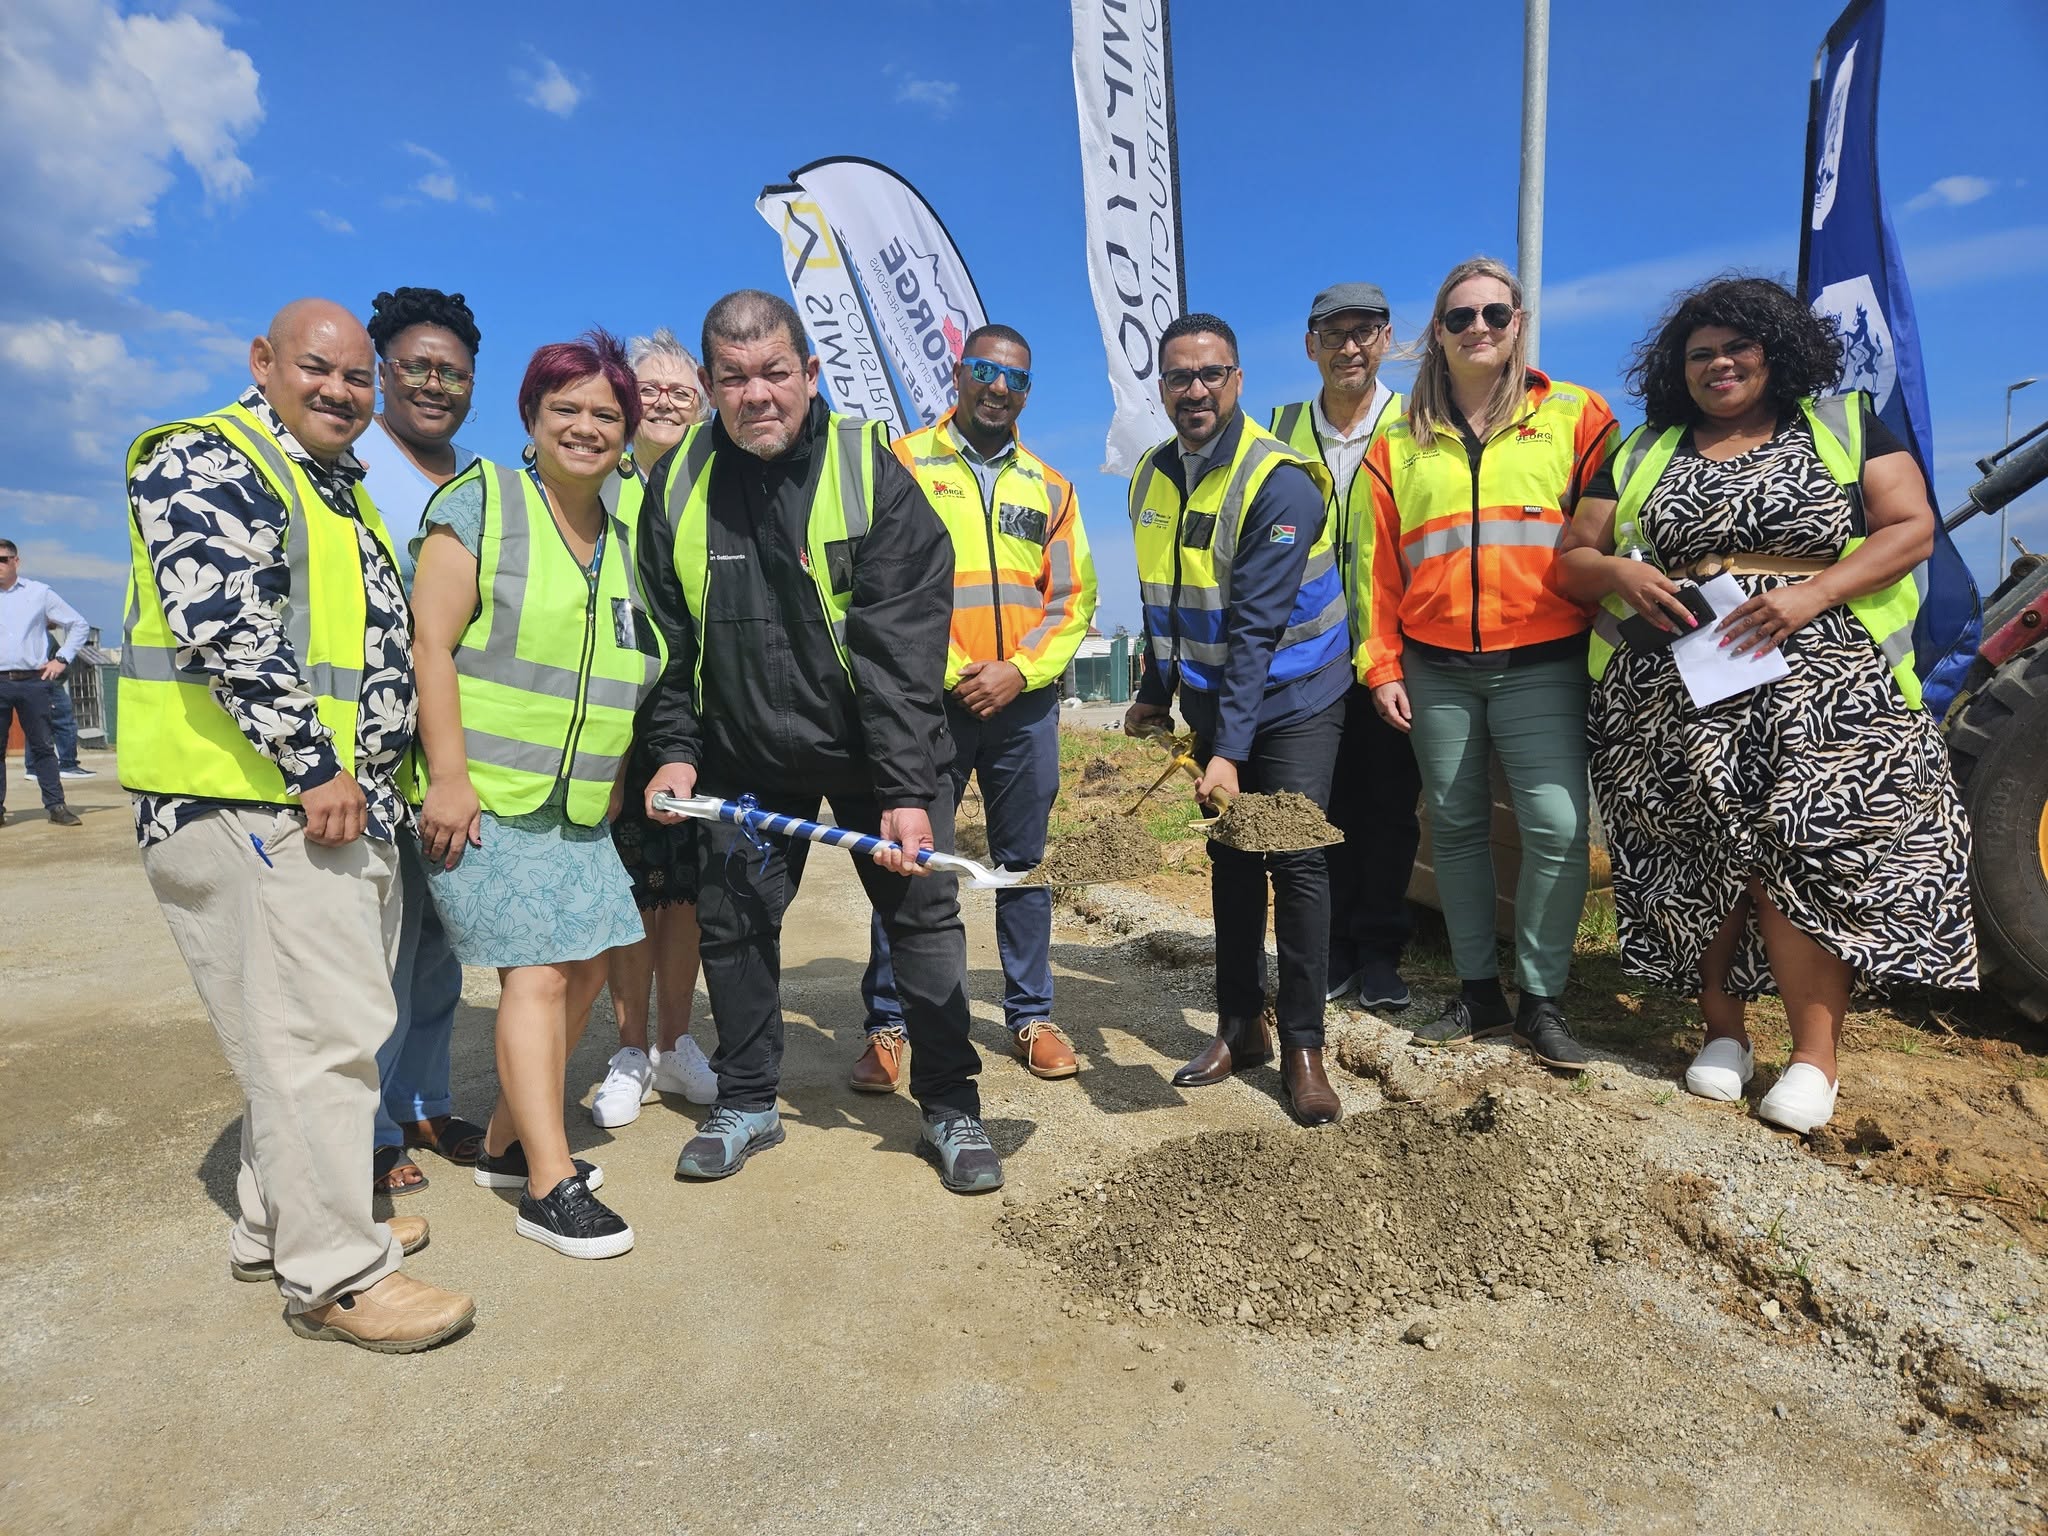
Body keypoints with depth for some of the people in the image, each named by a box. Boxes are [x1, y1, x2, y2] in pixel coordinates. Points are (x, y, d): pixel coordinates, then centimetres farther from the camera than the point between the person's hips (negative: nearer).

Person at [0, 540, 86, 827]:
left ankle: (56, 805, 5)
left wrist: (62, 659, 4)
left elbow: (78, 624, 11)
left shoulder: (39, 593, 7)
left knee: (42, 746, 2)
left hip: (33, 682, -1)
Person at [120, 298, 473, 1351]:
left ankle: (278, 1224, 31)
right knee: (323, 1031, -8)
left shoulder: (341, 491, 21)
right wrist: (314, 764, -22)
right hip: (250, 799, -10)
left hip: (341, 804, 10)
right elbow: (223, 624, -21)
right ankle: (333, 1276, 4)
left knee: (306, 1025, 17)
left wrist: (368, 776, 22)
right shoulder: (206, 461, -8)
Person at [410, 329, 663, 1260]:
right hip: (483, 799, -7)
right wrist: (449, 777, -18)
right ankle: (549, 1188, -1)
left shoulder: (626, 536, 13)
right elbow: (431, 644, -12)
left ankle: (508, 1142, 25)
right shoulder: (482, 502, -5)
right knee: (538, 970, -10)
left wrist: (614, 773, 13)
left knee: (586, 964, 7)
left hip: (577, 807, 7)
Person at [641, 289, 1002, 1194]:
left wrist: (907, 791, -24)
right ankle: (746, 1103, 29)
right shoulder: (677, 485, -3)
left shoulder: (871, 474, -14)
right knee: (732, 919, 9)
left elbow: (901, 650, -20)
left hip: (872, 748, -3)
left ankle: (950, 1109, 16)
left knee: (922, 910, 0)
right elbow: (668, 639, 5)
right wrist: (675, 749, -4)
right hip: (743, 755, 3)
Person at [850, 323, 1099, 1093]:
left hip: (1024, 704, 3)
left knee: (1023, 862, 10)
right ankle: (887, 1026, 13)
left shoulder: (1048, 486, 13)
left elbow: (1073, 598, 8)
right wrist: (948, 672, -12)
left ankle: (1031, 1015, 22)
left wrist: (1018, 669, -8)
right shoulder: (904, 464, 3)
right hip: (928, 701, -3)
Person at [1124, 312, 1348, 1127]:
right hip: (1211, 700, 6)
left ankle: (1303, 1046, 5)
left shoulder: (1279, 482, -20)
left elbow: (1257, 628, -26)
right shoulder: (1151, 477, 2)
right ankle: (1241, 1025, 21)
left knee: (1294, 862, -7)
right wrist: (1156, 691, 14)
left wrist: (1231, 750, -29)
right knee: (1230, 859, 10)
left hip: (1291, 699, -6)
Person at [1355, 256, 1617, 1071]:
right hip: (1435, 669, 2)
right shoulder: (1400, 443, 11)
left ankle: (1542, 999, 7)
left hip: (1542, 666, -2)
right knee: (1455, 828, 8)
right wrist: (1381, 664, 3)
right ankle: (1479, 991, 21)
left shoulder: (1576, 417, 6)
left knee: (1557, 826, -10)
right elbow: (1377, 562, 9)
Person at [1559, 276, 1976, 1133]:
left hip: (1819, 686, -2)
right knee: (1700, 859, 0)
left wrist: (1813, 593, -14)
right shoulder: (1642, 455, 17)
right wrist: (1619, 574, -11)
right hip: (1676, 698, 2)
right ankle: (1722, 1030, 14)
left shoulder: (1845, 428, 12)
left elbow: (1911, 528, 2)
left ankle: (1815, 1055, -2)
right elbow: (1573, 560, 12)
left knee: (1807, 847, -11)